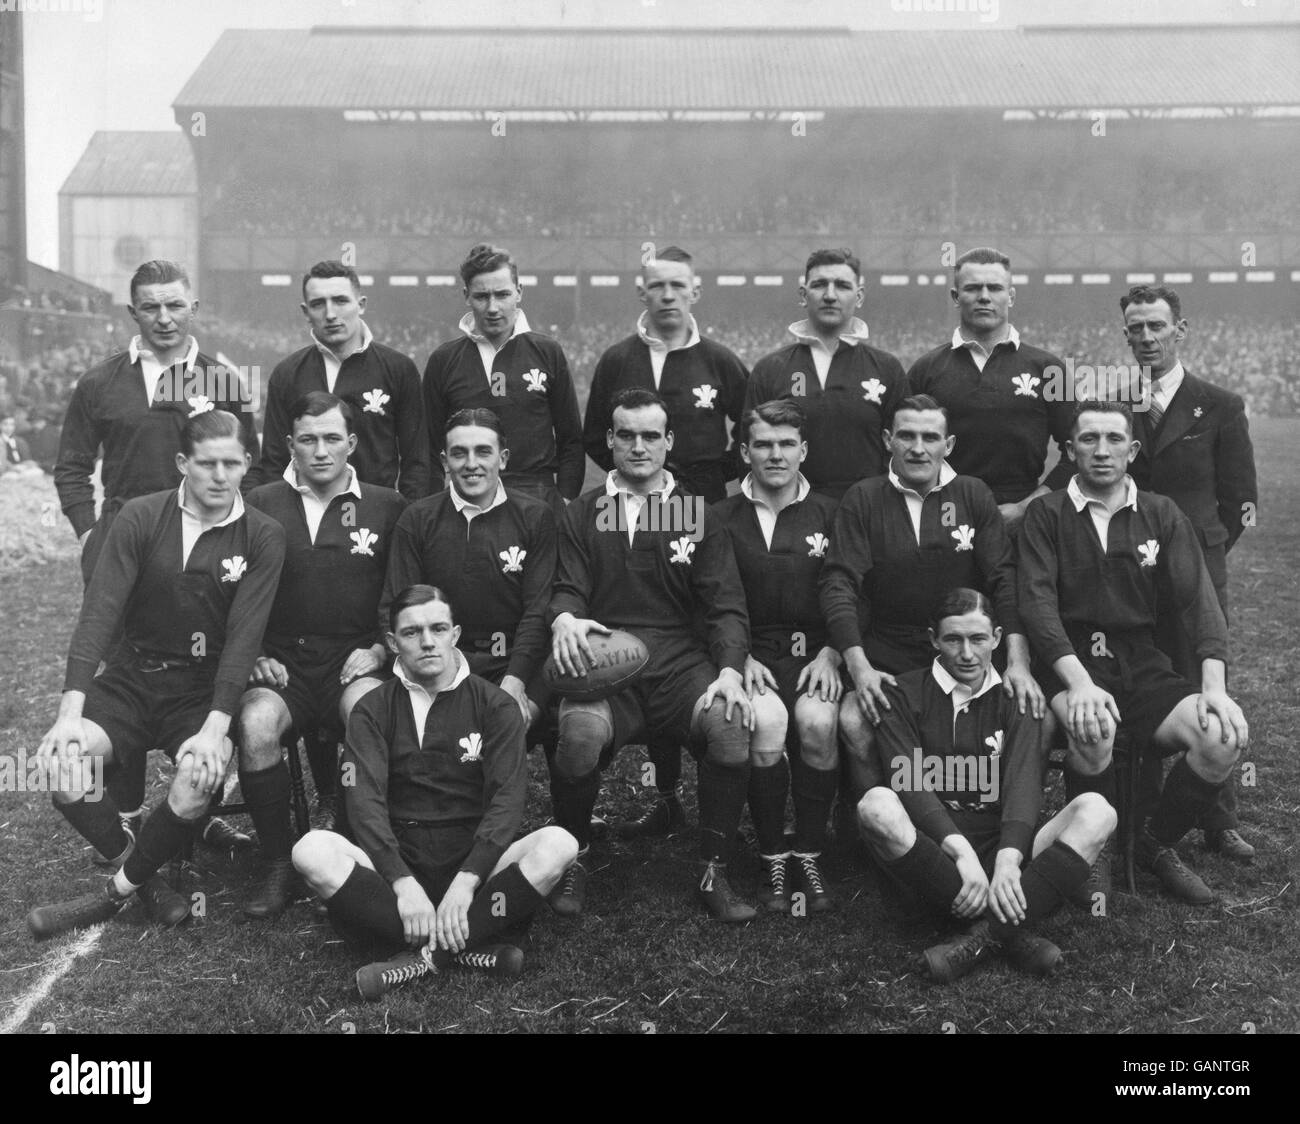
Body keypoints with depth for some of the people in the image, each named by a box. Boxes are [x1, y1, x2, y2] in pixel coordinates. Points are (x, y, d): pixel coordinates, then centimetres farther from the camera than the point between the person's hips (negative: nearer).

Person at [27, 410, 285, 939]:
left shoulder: (262, 536, -5)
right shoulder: (140, 518, -2)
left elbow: (243, 636, -12)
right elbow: (99, 612, -9)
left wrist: (215, 727, -23)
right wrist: (71, 711, -19)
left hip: (207, 686, -1)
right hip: (132, 674, 2)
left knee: (198, 784, -30)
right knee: (63, 768, -23)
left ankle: (118, 892, 0)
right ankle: (145, 877, 4)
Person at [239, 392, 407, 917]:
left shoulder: (387, 508, 9)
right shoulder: (261, 505, 10)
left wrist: (381, 649, -3)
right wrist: (253, 655, 0)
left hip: (355, 662, -1)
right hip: (280, 662, 1)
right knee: (256, 725, -31)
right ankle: (278, 865, -13)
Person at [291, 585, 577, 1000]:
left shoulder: (494, 704, 6)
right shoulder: (372, 710, 7)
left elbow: (506, 797, -5)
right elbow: (365, 802, -6)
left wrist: (466, 881, -21)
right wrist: (403, 883, -23)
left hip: (475, 862, 0)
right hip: (396, 865, 1)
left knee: (557, 844, -28)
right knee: (312, 851, -28)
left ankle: (424, 955, -29)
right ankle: (466, 948, -31)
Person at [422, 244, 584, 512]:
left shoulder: (548, 353, 6)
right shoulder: (444, 360, 7)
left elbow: (571, 440, 8)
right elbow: (430, 445, 8)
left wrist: (565, 500, -1)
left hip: (539, 499, 0)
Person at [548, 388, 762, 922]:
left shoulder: (698, 514, 15)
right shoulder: (582, 513, 15)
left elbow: (725, 604, 8)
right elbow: (567, 588, 7)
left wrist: (730, 671, -11)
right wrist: (564, 617, -20)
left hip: (681, 659, 1)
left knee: (731, 727, -30)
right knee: (581, 734, -34)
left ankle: (713, 874, -8)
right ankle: (572, 861, -4)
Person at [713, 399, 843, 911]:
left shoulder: (830, 516, 12)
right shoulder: (722, 518, 9)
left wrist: (829, 655, -7)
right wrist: (740, 658, -10)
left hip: (815, 653, 1)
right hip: (750, 653, 0)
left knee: (817, 723, -31)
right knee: (766, 727, -30)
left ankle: (808, 856, -13)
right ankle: (773, 859, -11)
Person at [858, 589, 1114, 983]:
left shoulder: (1016, 697, 13)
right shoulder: (904, 695, 8)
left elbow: (1024, 781, -4)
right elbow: (908, 784, -7)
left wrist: (1008, 861, -23)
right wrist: (961, 851, -24)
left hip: (1003, 849, 2)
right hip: (933, 857, -2)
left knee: (1095, 810, -22)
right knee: (877, 805, -32)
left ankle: (985, 934, -33)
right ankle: (1011, 930, -32)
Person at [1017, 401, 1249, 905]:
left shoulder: (1162, 515, 9)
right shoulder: (1046, 514, 1)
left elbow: (1199, 598, 0)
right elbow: (1037, 603, -10)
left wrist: (1214, 685, -16)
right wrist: (1079, 681, -26)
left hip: (1141, 662, 3)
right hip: (1066, 659, -3)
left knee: (1222, 738, -22)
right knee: (1094, 731, -36)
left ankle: (1157, 844, 6)